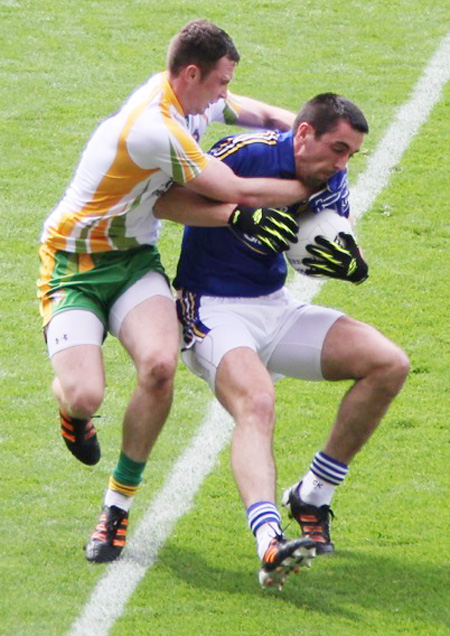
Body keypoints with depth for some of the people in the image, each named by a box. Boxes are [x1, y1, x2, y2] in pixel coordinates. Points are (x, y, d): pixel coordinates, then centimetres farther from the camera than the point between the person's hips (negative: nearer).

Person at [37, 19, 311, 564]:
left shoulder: (191, 100, -1)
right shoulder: (154, 126, -29)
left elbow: (258, 113, 19)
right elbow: (238, 192, -22)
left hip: (133, 258, 7)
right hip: (74, 266, -7)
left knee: (159, 362, -23)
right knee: (84, 395, -24)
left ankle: (117, 508, -7)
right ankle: (72, 407, 20)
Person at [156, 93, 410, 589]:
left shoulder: (330, 183, 3)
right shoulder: (246, 154, -18)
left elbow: (354, 264, 14)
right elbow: (160, 200, -20)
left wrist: (349, 264, -12)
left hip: (276, 307, 8)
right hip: (213, 311, -7)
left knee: (389, 364, -5)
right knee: (256, 404, -35)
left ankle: (312, 496, 4)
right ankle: (269, 545, -55)